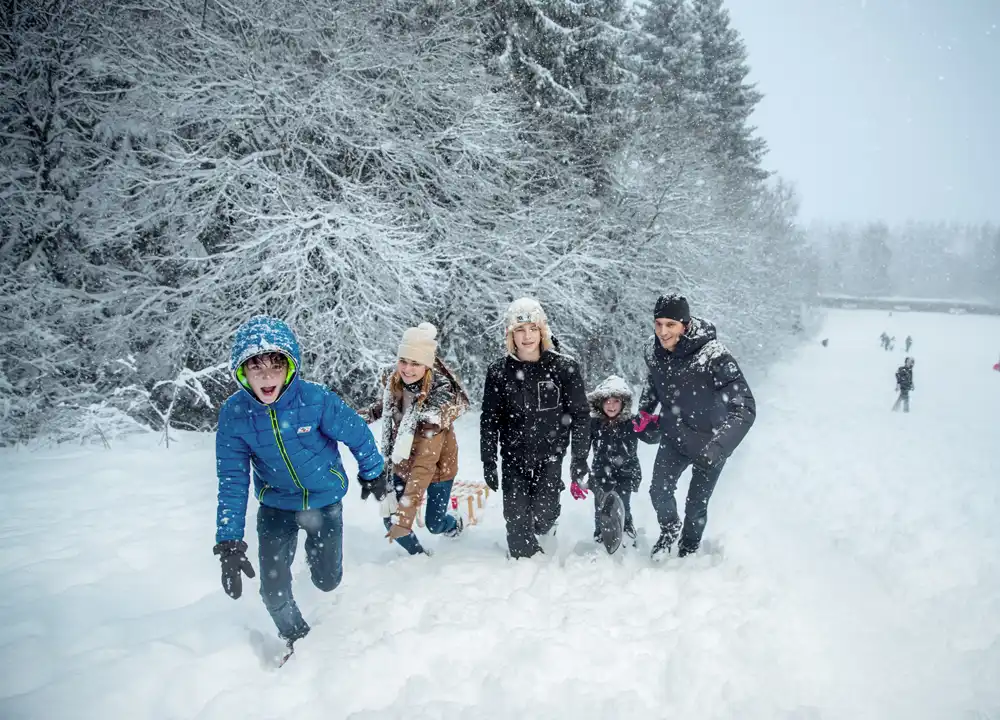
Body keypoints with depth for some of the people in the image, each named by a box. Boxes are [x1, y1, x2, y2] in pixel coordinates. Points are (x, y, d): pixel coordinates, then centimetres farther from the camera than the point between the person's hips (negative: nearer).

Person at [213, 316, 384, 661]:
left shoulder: (316, 399, -28)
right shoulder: (233, 412, -21)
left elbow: (358, 435, -11)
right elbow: (232, 480, -14)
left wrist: (372, 474, 4)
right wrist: (229, 542, -19)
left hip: (325, 500, -1)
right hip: (276, 506, 1)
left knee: (327, 581, 11)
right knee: (274, 590, -3)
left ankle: (314, 548, 48)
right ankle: (296, 638, 31)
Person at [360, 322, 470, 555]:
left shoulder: (439, 398, -36)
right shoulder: (391, 378, -19)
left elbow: (425, 464, -39)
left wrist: (405, 515, -43)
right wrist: (367, 414, -10)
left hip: (436, 465, -4)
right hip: (401, 463, 4)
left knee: (434, 524, 13)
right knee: (390, 519, 2)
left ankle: (455, 525, 52)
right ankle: (419, 555, 34)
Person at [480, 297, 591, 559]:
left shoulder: (564, 367, -9)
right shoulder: (499, 371, -6)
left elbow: (580, 414, -4)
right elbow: (489, 420, 2)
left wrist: (580, 458, -5)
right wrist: (488, 462, 1)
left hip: (550, 454, -1)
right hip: (514, 456, 1)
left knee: (544, 514, -1)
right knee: (517, 516, 0)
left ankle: (545, 522, 36)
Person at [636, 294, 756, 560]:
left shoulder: (713, 355, -32)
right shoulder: (654, 351, -13)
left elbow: (745, 408, -33)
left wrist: (717, 448, -42)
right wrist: (644, 413, 3)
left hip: (708, 443, -3)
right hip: (674, 437, 4)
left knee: (696, 506, 9)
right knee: (659, 490, -9)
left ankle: (689, 549, 40)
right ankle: (669, 529, 26)